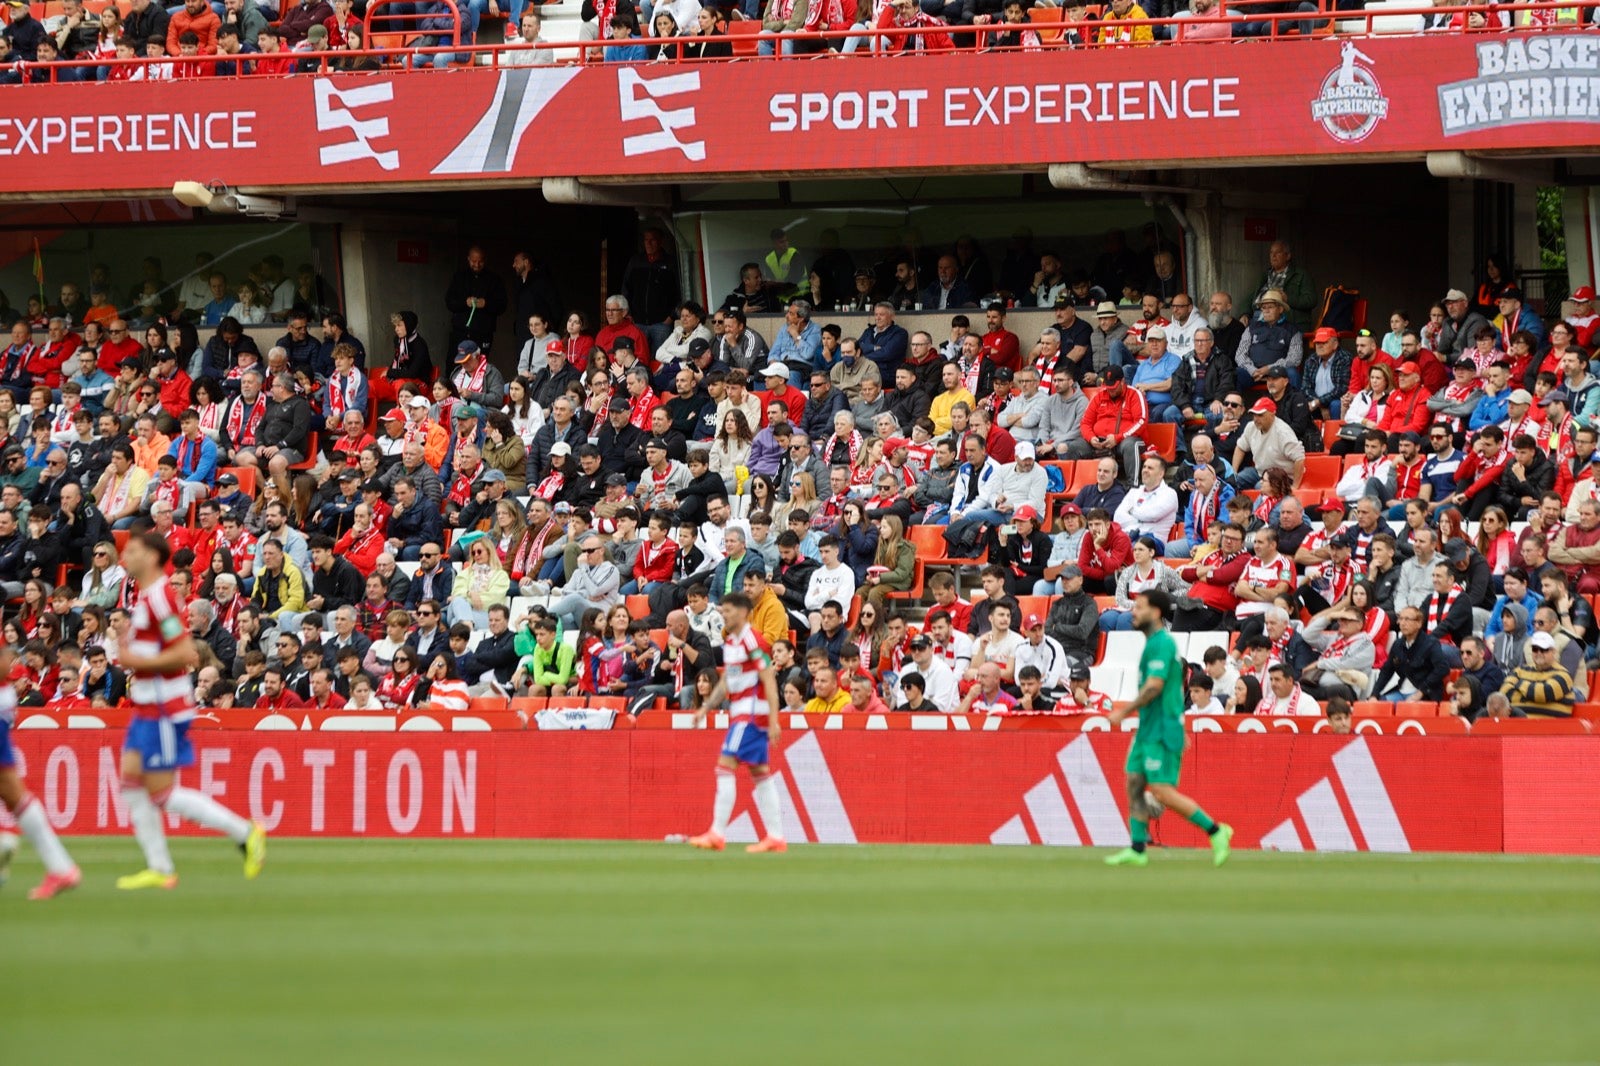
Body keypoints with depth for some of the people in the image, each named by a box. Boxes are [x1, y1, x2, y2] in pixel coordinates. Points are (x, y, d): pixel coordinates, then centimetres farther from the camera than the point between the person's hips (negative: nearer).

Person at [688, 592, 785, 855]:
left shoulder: (752, 641, -14)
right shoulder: (729, 642, 14)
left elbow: (769, 681, -17)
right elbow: (726, 682, 23)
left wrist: (774, 720, -21)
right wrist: (706, 708, 14)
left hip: (752, 712, -10)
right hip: (739, 712, 10)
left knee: (725, 766, -13)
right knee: (760, 772, 9)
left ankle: (717, 833, -14)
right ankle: (775, 836, 11)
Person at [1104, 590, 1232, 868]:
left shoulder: (1161, 643, -15)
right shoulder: (1156, 643, 16)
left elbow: (1154, 686, -23)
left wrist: (1124, 712, -17)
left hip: (1162, 730, -10)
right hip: (1148, 730, 10)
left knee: (1163, 792, -11)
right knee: (1134, 784, 6)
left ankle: (1214, 830, -3)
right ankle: (1137, 849, 7)